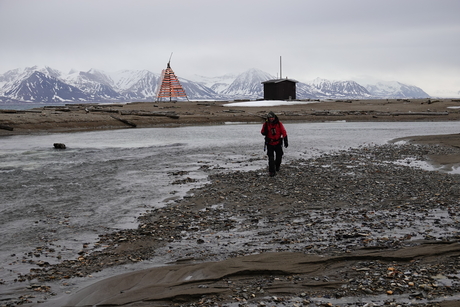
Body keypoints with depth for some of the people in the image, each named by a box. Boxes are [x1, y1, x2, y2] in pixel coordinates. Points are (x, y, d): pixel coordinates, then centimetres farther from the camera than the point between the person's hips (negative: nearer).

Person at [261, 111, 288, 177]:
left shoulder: (279, 124, -11)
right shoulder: (266, 124, -9)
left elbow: (284, 133, -5)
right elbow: (262, 132, 2)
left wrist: (285, 142, -6)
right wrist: (265, 132, -22)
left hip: (278, 143, 1)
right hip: (269, 143, -1)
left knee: (279, 156, 11)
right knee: (271, 157, -6)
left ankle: (277, 166, 40)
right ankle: (271, 171, -1)